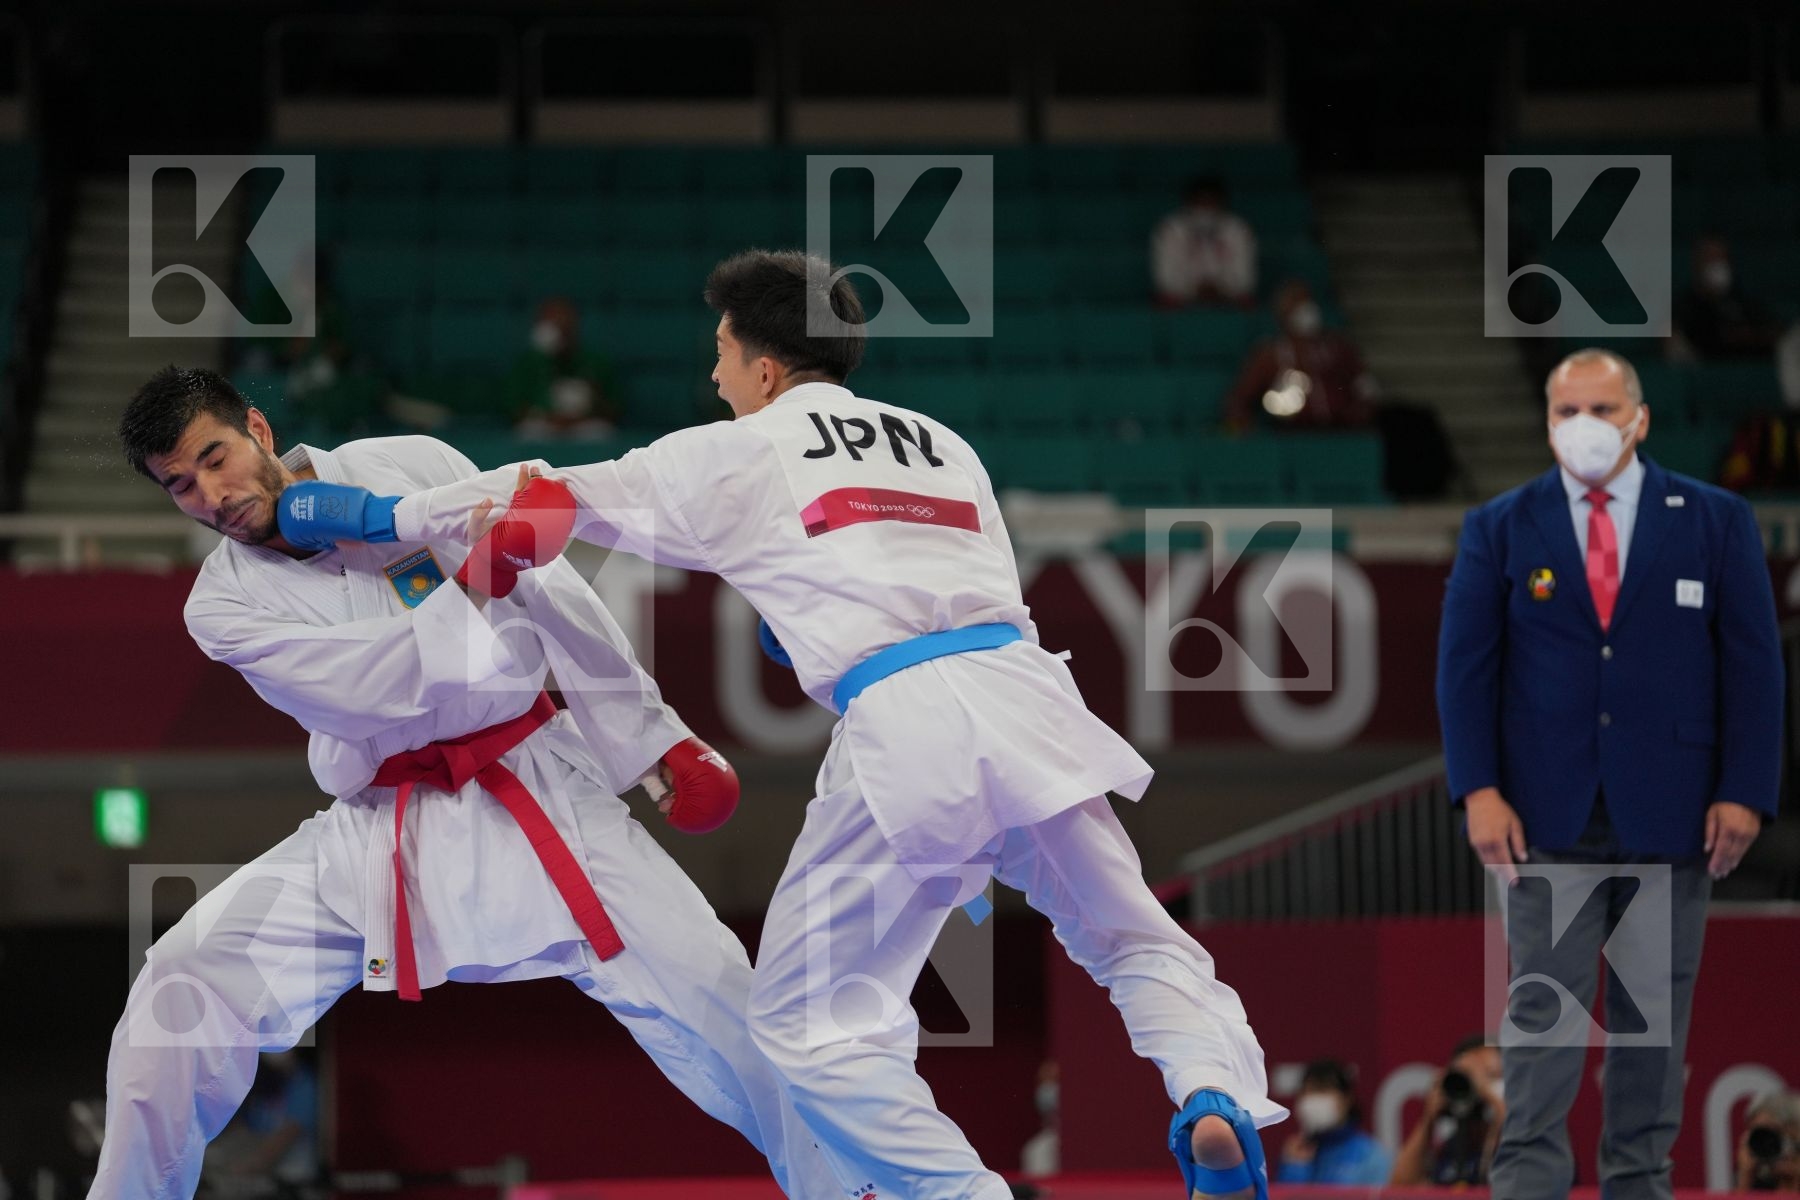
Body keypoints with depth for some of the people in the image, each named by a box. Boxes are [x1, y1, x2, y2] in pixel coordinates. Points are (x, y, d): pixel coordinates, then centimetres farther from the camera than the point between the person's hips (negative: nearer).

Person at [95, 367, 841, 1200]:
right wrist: (474, 587, -32)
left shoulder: (411, 468, -4)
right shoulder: (223, 605, -4)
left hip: (535, 792, -1)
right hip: (376, 838, 1)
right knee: (187, 982, -13)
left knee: (704, 983, -11)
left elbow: (552, 597, 1)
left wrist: (658, 741, 2)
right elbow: (368, 693, -18)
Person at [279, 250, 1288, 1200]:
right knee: (1136, 944, 19)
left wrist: (378, 517, 32)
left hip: (901, 729, -5)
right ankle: (1215, 1090, -8)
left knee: (812, 1023, 7)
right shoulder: (943, 446, 25)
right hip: (1023, 689, 5)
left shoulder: (735, 457, 13)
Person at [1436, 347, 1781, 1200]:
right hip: (1548, 812, 0)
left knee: (1654, 1009, 4)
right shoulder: (1500, 529, 6)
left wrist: (1744, 793, -6)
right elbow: (1465, 665, 3)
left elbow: (1752, 663, 3)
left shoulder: (1715, 522, 6)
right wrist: (1479, 791, -8)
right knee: (1542, 1002, -4)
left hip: (1669, 810, 0)